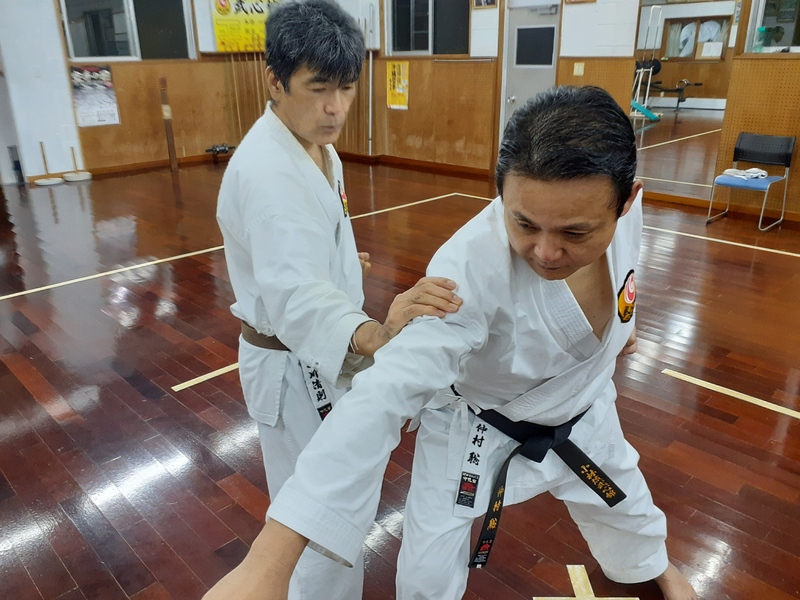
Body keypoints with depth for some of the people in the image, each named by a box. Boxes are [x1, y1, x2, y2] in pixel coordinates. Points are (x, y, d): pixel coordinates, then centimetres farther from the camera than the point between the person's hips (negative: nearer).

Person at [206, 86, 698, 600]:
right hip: (475, 429, -4)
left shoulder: (621, 208, -25)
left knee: (623, 499, 31)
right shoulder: (476, 267, -42)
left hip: (580, 407, 5)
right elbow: (389, 390, -51)